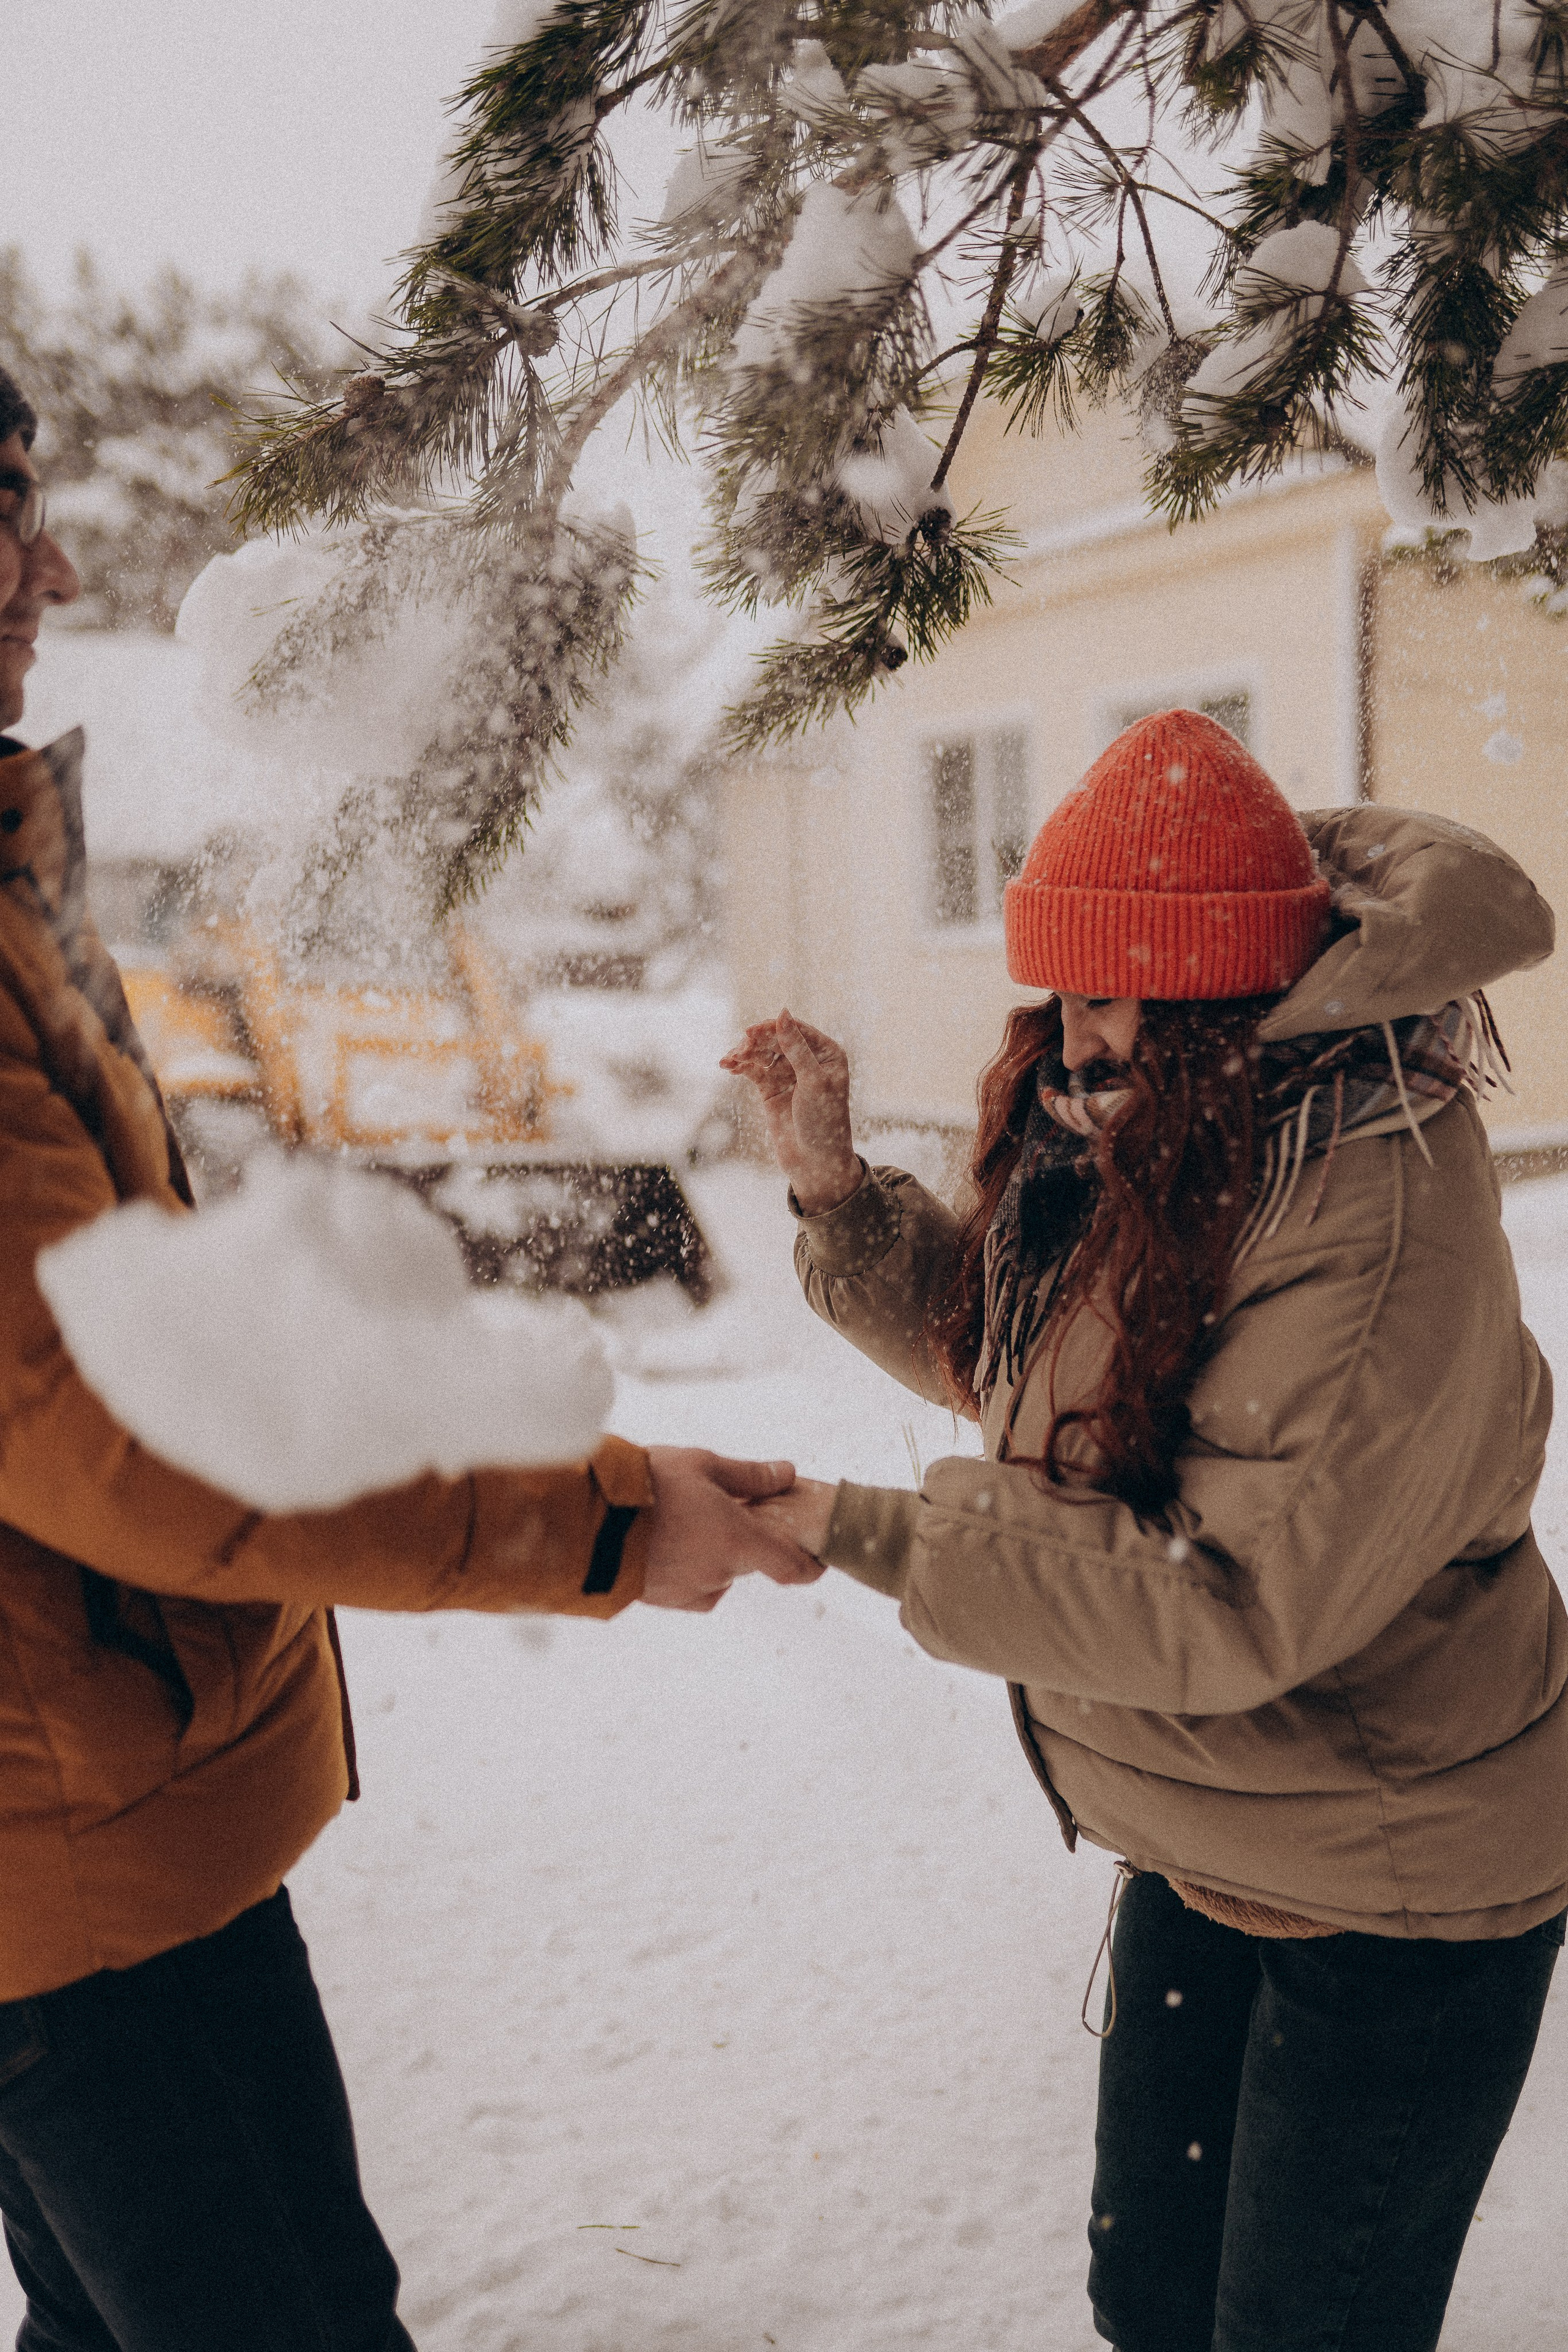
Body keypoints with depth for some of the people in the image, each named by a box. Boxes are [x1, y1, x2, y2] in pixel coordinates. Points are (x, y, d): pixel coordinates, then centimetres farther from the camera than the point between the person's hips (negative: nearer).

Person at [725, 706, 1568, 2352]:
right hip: (1209, 1845, 8)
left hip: (1391, 1899, -7)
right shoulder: (1127, 1137, -4)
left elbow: (1236, 1599, -32)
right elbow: (997, 1348, 9)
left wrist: (865, 1534, -30)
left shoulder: (1375, 1204, -30)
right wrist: (834, 1188, -6)